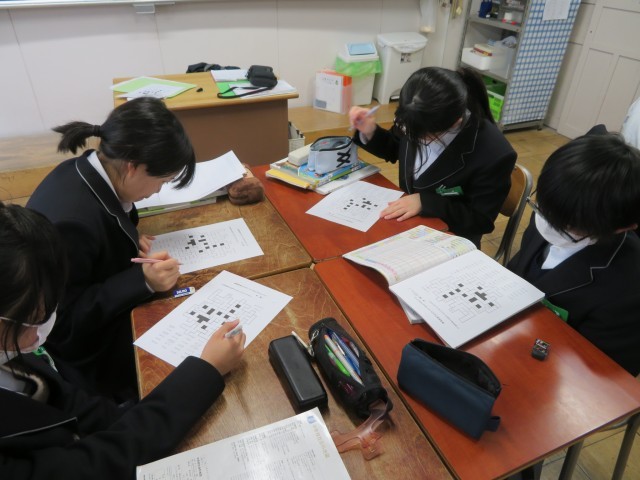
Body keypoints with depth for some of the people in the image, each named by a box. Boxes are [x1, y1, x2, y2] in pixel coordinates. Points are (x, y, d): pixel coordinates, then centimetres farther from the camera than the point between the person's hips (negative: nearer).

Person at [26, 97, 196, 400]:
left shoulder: (82, 171, -9)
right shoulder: (70, 221, -34)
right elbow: (61, 326, -26)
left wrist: (129, 241, -8)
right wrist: (142, 281, -31)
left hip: (102, 320, 8)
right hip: (82, 355, -8)